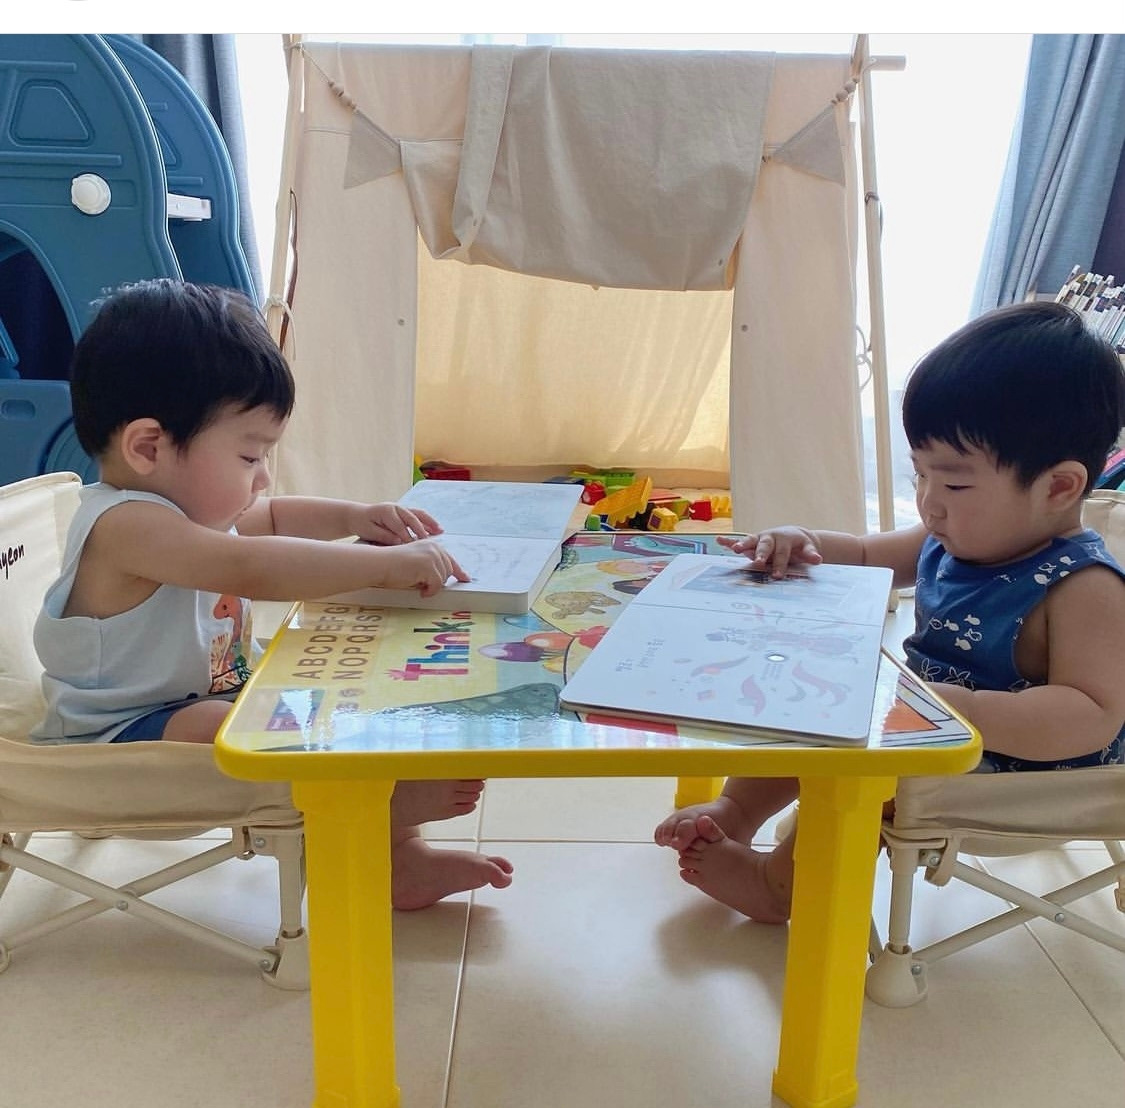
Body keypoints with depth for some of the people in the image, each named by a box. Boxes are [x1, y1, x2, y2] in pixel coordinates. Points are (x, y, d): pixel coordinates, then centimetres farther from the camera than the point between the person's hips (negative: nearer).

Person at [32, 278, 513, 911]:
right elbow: (252, 569, -44)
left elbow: (270, 518, 24)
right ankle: (380, 801, -25)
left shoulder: (189, 501, 5)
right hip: (119, 741, -9)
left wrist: (354, 517, 6)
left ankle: (399, 857, 3)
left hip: (213, 702, 10)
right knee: (213, 728, -39)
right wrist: (388, 563, -40)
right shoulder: (127, 524, -28)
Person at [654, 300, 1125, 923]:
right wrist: (810, 546, -7)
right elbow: (871, 557, 15)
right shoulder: (953, 540, 0)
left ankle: (781, 885, -5)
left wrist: (957, 708, -43)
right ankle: (736, 811, 20)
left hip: (1016, 772, -9)